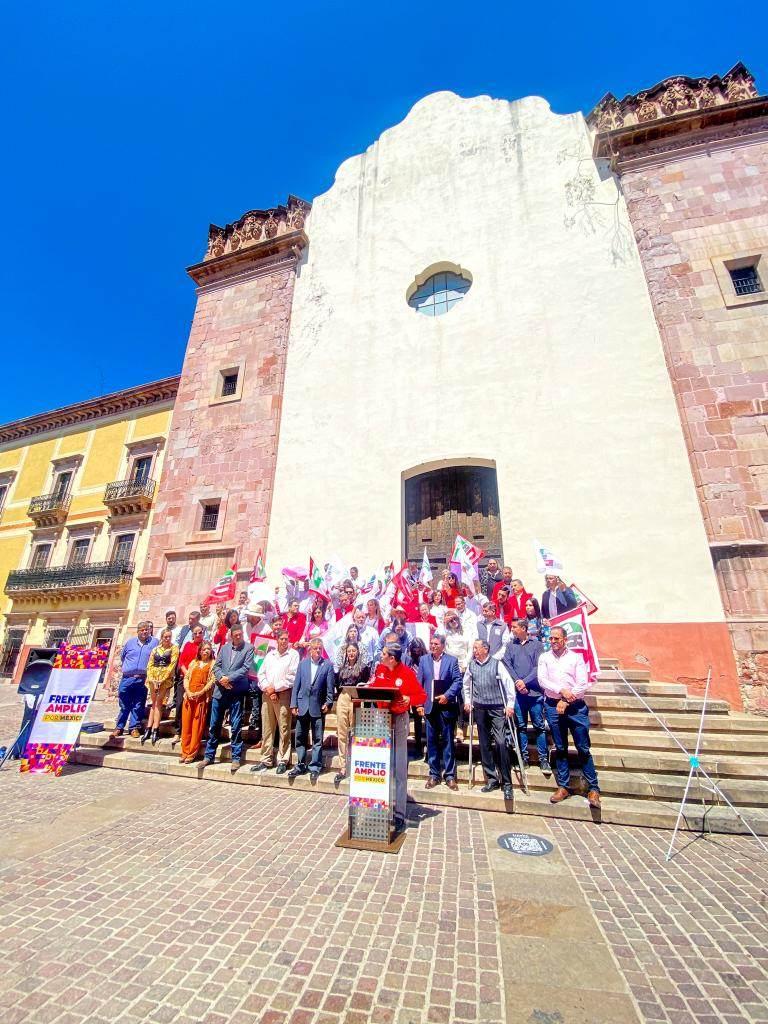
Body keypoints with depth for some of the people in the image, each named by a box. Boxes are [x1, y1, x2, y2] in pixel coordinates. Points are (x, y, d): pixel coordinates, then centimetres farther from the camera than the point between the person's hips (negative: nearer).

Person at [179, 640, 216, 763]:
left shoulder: (213, 664, 3)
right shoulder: (193, 662, 16)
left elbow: (212, 681, -6)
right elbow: (186, 678, 10)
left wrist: (199, 693, -13)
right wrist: (188, 692, -6)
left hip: (202, 698, -4)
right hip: (189, 696, 4)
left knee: (197, 726, -1)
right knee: (186, 724, 6)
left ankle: (192, 753, 8)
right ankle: (185, 752, 17)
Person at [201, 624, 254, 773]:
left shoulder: (248, 648, -4)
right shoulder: (224, 647, 10)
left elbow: (246, 668, -11)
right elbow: (216, 666, 6)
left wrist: (229, 678, -16)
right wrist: (221, 678, -12)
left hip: (237, 692, -4)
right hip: (220, 690, 4)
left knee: (236, 726, 1)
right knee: (214, 725, 12)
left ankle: (236, 758, 13)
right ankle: (209, 755, 27)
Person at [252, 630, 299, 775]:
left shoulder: (293, 654, 0)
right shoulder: (270, 654, 16)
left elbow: (292, 676, -7)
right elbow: (261, 673, 11)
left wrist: (275, 688, -9)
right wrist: (267, 688, -5)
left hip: (283, 694, -4)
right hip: (267, 694, 5)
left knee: (284, 729, -1)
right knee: (266, 729, 10)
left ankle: (283, 761, 9)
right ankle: (266, 760, 21)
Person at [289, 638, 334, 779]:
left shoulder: (327, 665, -3)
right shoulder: (302, 663, 4)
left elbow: (330, 687, -2)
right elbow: (296, 685, 4)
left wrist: (328, 703, -10)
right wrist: (293, 704, 0)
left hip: (318, 707, -3)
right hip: (302, 706, 3)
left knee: (317, 739, 5)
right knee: (300, 738, 12)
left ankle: (315, 767, 17)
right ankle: (301, 765, 26)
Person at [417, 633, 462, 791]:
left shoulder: (451, 660, -1)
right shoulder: (424, 660, 6)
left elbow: (458, 681, -4)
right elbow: (419, 683, 7)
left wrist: (447, 695, -15)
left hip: (446, 706, -2)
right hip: (430, 706, 2)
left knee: (447, 741, 5)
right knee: (432, 741, 8)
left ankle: (450, 775, 15)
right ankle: (434, 774, 19)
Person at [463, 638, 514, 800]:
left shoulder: (497, 663, -9)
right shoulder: (471, 665, 3)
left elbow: (508, 684, -7)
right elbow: (466, 684, 18)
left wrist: (510, 705, -9)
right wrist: (467, 701, 14)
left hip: (497, 708, -4)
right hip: (479, 708, 4)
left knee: (501, 743, -9)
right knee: (485, 744, 10)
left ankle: (507, 783, 3)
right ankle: (491, 779, 22)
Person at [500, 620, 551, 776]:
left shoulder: (537, 644, 1)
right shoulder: (510, 646, 9)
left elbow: (538, 667, -6)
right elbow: (506, 665, 1)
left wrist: (525, 681, -13)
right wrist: (517, 681, -12)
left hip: (535, 691, -2)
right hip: (517, 691, 3)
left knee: (539, 726, 2)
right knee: (521, 726, 9)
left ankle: (544, 759, 12)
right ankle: (524, 758, 18)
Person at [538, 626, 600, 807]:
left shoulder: (576, 657, 2)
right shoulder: (544, 657, 5)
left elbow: (583, 684, -4)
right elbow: (542, 680, -4)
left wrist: (566, 701, -10)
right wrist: (561, 690, -17)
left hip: (575, 707, -1)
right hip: (553, 706, 2)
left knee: (583, 749, 1)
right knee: (560, 749, 10)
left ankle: (593, 788, 14)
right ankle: (563, 787, 20)